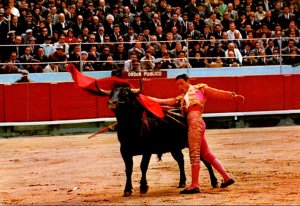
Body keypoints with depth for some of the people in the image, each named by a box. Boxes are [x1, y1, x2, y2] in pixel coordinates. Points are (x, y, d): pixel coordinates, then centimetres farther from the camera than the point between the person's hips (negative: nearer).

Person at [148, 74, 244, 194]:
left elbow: (219, 94, 8)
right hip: (191, 123, 7)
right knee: (206, 154, 9)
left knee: (194, 153, -11)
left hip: (196, 120, -7)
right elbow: (163, 102, 27)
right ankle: (227, 178, 15)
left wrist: (233, 96, -5)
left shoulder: (199, 88, 14)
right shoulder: (180, 99, 30)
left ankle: (194, 185, -15)